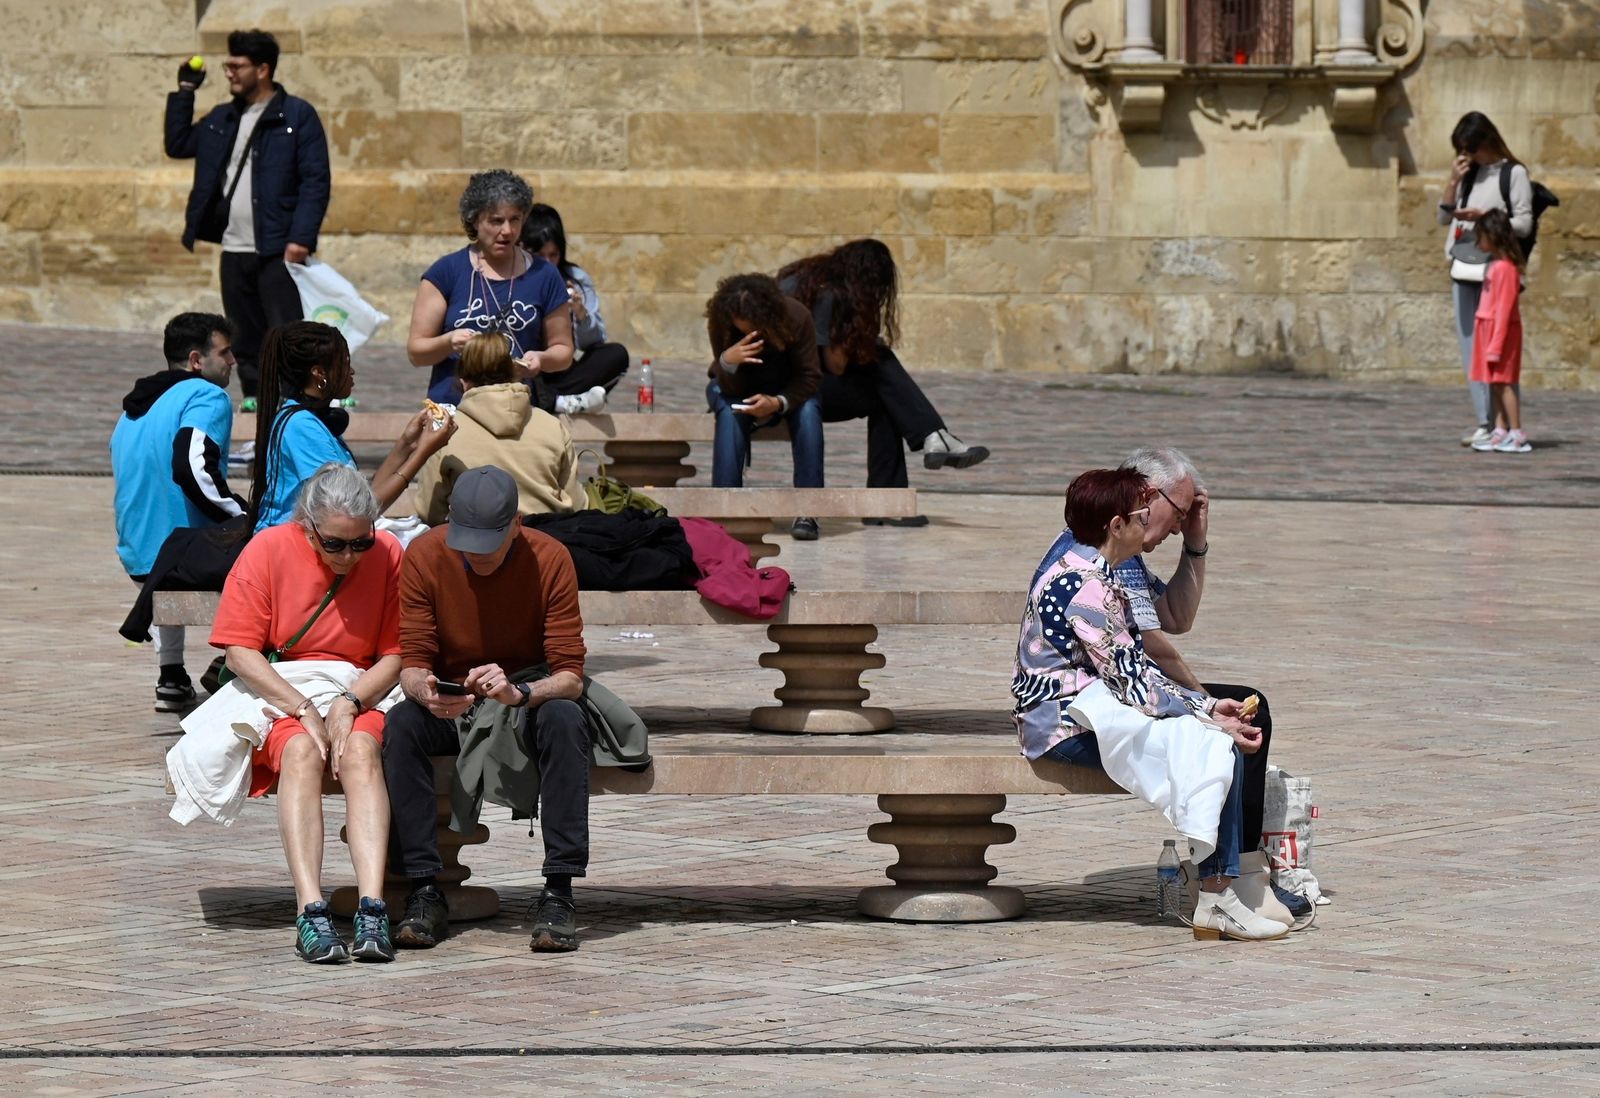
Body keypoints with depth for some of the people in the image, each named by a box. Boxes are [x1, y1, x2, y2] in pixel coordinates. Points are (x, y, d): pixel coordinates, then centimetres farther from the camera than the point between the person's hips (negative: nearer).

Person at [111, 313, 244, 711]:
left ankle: (170, 677, 35)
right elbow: (194, 469, -27)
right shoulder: (206, 397, -11)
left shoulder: (135, 405, 17)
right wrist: (242, 517, -16)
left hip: (137, 559, 9)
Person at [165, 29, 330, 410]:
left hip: (278, 250, -6)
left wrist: (301, 238, -17)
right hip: (234, 250, 6)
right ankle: (254, 403, 15)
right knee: (245, 341, 9)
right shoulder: (222, 119, 17)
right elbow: (177, 145, 21)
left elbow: (317, 182, -8)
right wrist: (184, 93, 13)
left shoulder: (298, 117, -3)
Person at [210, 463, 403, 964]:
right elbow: (239, 652, -7)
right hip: (278, 693, -1)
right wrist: (304, 710, -17)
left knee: (361, 749, -32)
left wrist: (349, 702, -17)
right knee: (301, 751, -33)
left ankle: (372, 907, -45)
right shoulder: (267, 551, -4)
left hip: (359, 694, 1)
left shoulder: (388, 555, 0)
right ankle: (310, 910, -45)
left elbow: (396, 655, 0)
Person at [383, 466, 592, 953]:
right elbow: (412, 662, -11)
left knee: (565, 719, -34)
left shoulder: (549, 560, -15)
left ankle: (558, 892, -34)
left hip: (527, 704, -1)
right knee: (402, 723, -31)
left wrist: (519, 692, -40)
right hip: (451, 708, 1)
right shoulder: (425, 557, -12)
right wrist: (426, 691, -37)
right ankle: (425, 891, -30)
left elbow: (569, 675, -18)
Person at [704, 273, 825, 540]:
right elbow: (731, 389, -24)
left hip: (786, 389, 0)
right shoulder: (719, 323, -27)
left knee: (808, 411, -33)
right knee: (729, 413, -35)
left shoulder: (796, 316, -28)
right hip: (739, 387, 0)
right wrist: (727, 362, -48)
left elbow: (809, 377, -23)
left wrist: (777, 403, -43)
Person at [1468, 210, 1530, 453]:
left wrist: (1495, 345, -20)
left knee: (1503, 382, -9)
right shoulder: (1494, 265, 14)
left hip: (1502, 329, -10)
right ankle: (1501, 432, 13)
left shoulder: (1505, 268, -17)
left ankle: (1517, 435, -8)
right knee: (1494, 383, 10)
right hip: (1488, 329, 10)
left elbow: (1503, 308, -19)